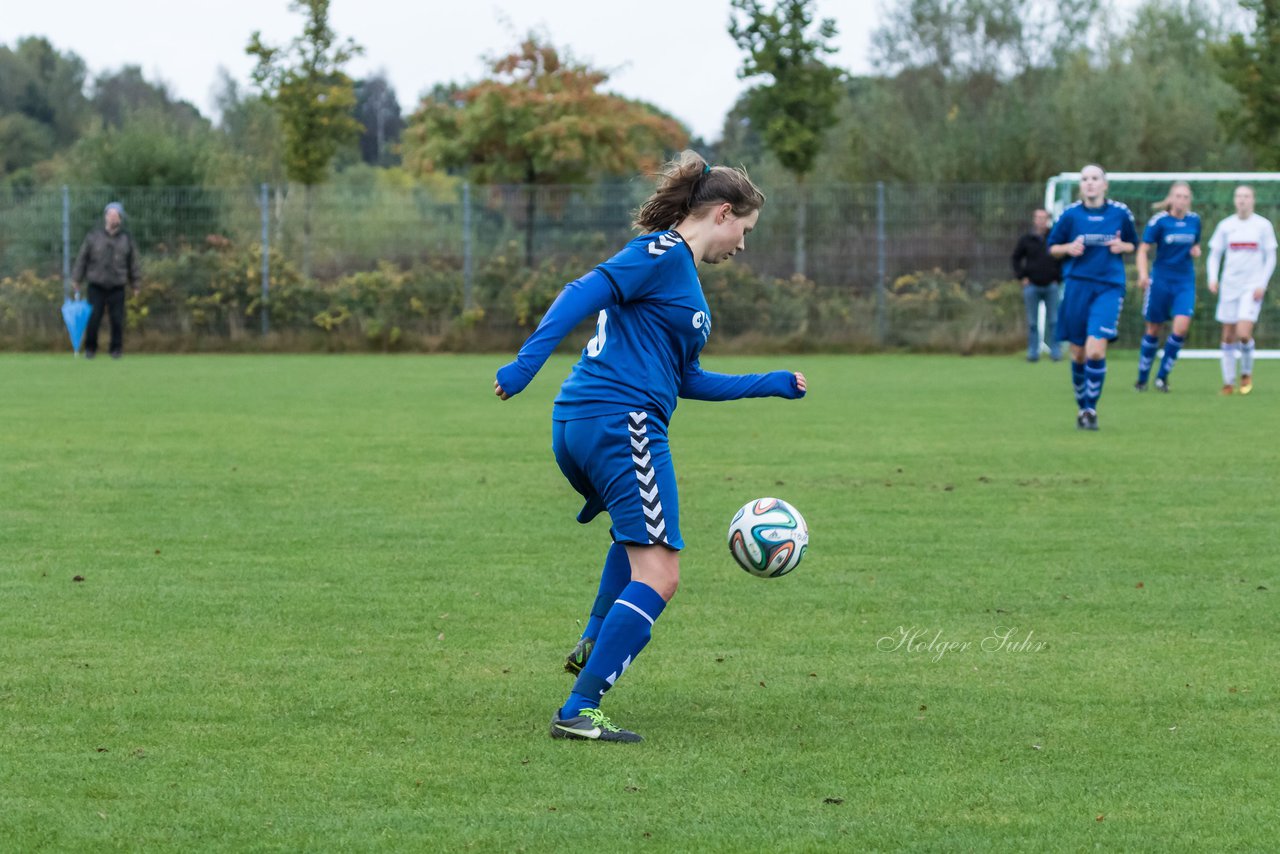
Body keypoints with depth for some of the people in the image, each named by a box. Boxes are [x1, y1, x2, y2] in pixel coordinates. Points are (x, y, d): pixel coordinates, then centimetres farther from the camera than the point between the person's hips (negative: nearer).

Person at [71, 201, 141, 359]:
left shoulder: (126, 239, 7)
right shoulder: (93, 237, 3)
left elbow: (133, 263, 12)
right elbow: (82, 259, 6)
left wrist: (135, 284, 10)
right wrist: (76, 280, 4)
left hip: (117, 288, 1)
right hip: (96, 287, -1)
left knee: (117, 320, 1)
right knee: (93, 319, -4)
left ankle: (116, 349, 13)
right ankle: (90, 348, 10)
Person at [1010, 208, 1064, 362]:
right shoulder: (1026, 240, 4)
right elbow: (1016, 258, 13)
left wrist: (1058, 278, 1)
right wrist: (1022, 277, 2)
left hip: (1051, 286, 0)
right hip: (1032, 285, 0)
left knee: (1053, 320, 2)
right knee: (1032, 322, 3)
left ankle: (1055, 351, 8)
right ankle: (1033, 352, 7)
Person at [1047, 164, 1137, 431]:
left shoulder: (1120, 213, 1)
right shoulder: (1071, 214, 1)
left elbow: (1134, 245, 15)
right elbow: (1052, 248, 10)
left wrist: (1122, 246, -7)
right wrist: (1069, 248, -11)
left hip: (1109, 288, -1)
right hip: (1077, 286, 1)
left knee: (1096, 350, -16)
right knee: (1079, 353, 6)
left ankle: (1091, 409, -3)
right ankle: (1081, 406, 25)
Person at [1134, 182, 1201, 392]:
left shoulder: (1194, 220, 4)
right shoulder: (1159, 221, -8)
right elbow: (1143, 250, -8)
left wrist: (1196, 251, -2)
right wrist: (1143, 275, -22)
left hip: (1185, 282, 3)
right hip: (1161, 279, -3)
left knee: (1181, 326, -15)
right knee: (1154, 330, 5)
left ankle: (1163, 375, -1)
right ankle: (1142, 378, 20)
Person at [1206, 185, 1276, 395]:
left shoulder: (1263, 225, 0)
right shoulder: (1225, 226, 5)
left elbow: (1270, 259, 3)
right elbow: (1214, 255, 10)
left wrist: (1262, 284, -8)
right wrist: (1213, 278, -7)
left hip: (1252, 288, -3)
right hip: (1229, 287, 3)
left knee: (1244, 334, -16)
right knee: (1228, 337, 3)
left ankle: (1247, 372, 10)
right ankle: (1228, 382, 13)